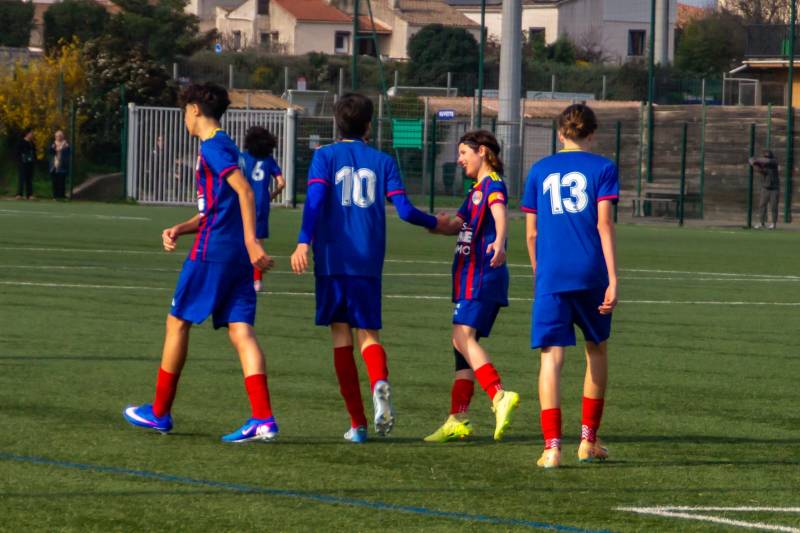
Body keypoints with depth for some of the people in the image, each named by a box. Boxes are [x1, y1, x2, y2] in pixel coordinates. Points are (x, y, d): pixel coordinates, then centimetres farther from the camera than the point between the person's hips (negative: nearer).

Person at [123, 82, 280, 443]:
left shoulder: (212, 147, -8)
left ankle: (159, 413, 15)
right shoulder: (223, 147, 21)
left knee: (177, 322, 6)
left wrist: (251, 241, -27)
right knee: (240, 330, -1)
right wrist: (180, 229, 12)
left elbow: (244, 191, -21)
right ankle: (263, 419, -15)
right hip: (237, 255, 8)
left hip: (211, 252, -8)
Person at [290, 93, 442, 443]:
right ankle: (380, 382, -30)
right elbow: (405, 210, 1)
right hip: (368, 263, 1)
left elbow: (315, 198, -12)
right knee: (368, 334, 6)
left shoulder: (325, 157, 4)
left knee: (341, 335, 7)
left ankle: (357, 424, 4)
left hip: (332, 260, -1)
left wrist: (303, 242, -22)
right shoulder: (383, 161, 8)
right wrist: (434, 223, 20)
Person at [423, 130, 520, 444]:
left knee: (463, 337, -22)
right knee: (463, 342, 11)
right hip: (470, 277, 10)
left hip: (483, 275, -10)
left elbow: (500, 214, -29)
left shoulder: (493, 183, -9)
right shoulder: (477, 190, 22)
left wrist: (499, 243, -48)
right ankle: (458, 420, 13)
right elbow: (453, 226, 30)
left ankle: (499, 396, -34)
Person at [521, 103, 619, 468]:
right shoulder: (602, 168, 3)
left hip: (551, 276, 1)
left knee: (552, 356, -3)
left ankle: (552, 446, -15)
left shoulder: (540, 171, 10)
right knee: (597, 349, 18)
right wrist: (613, 280, -7)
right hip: (591, 274, -1)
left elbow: (531, 232, 12)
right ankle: (588, 440, 22)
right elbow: (604, 225, -5)